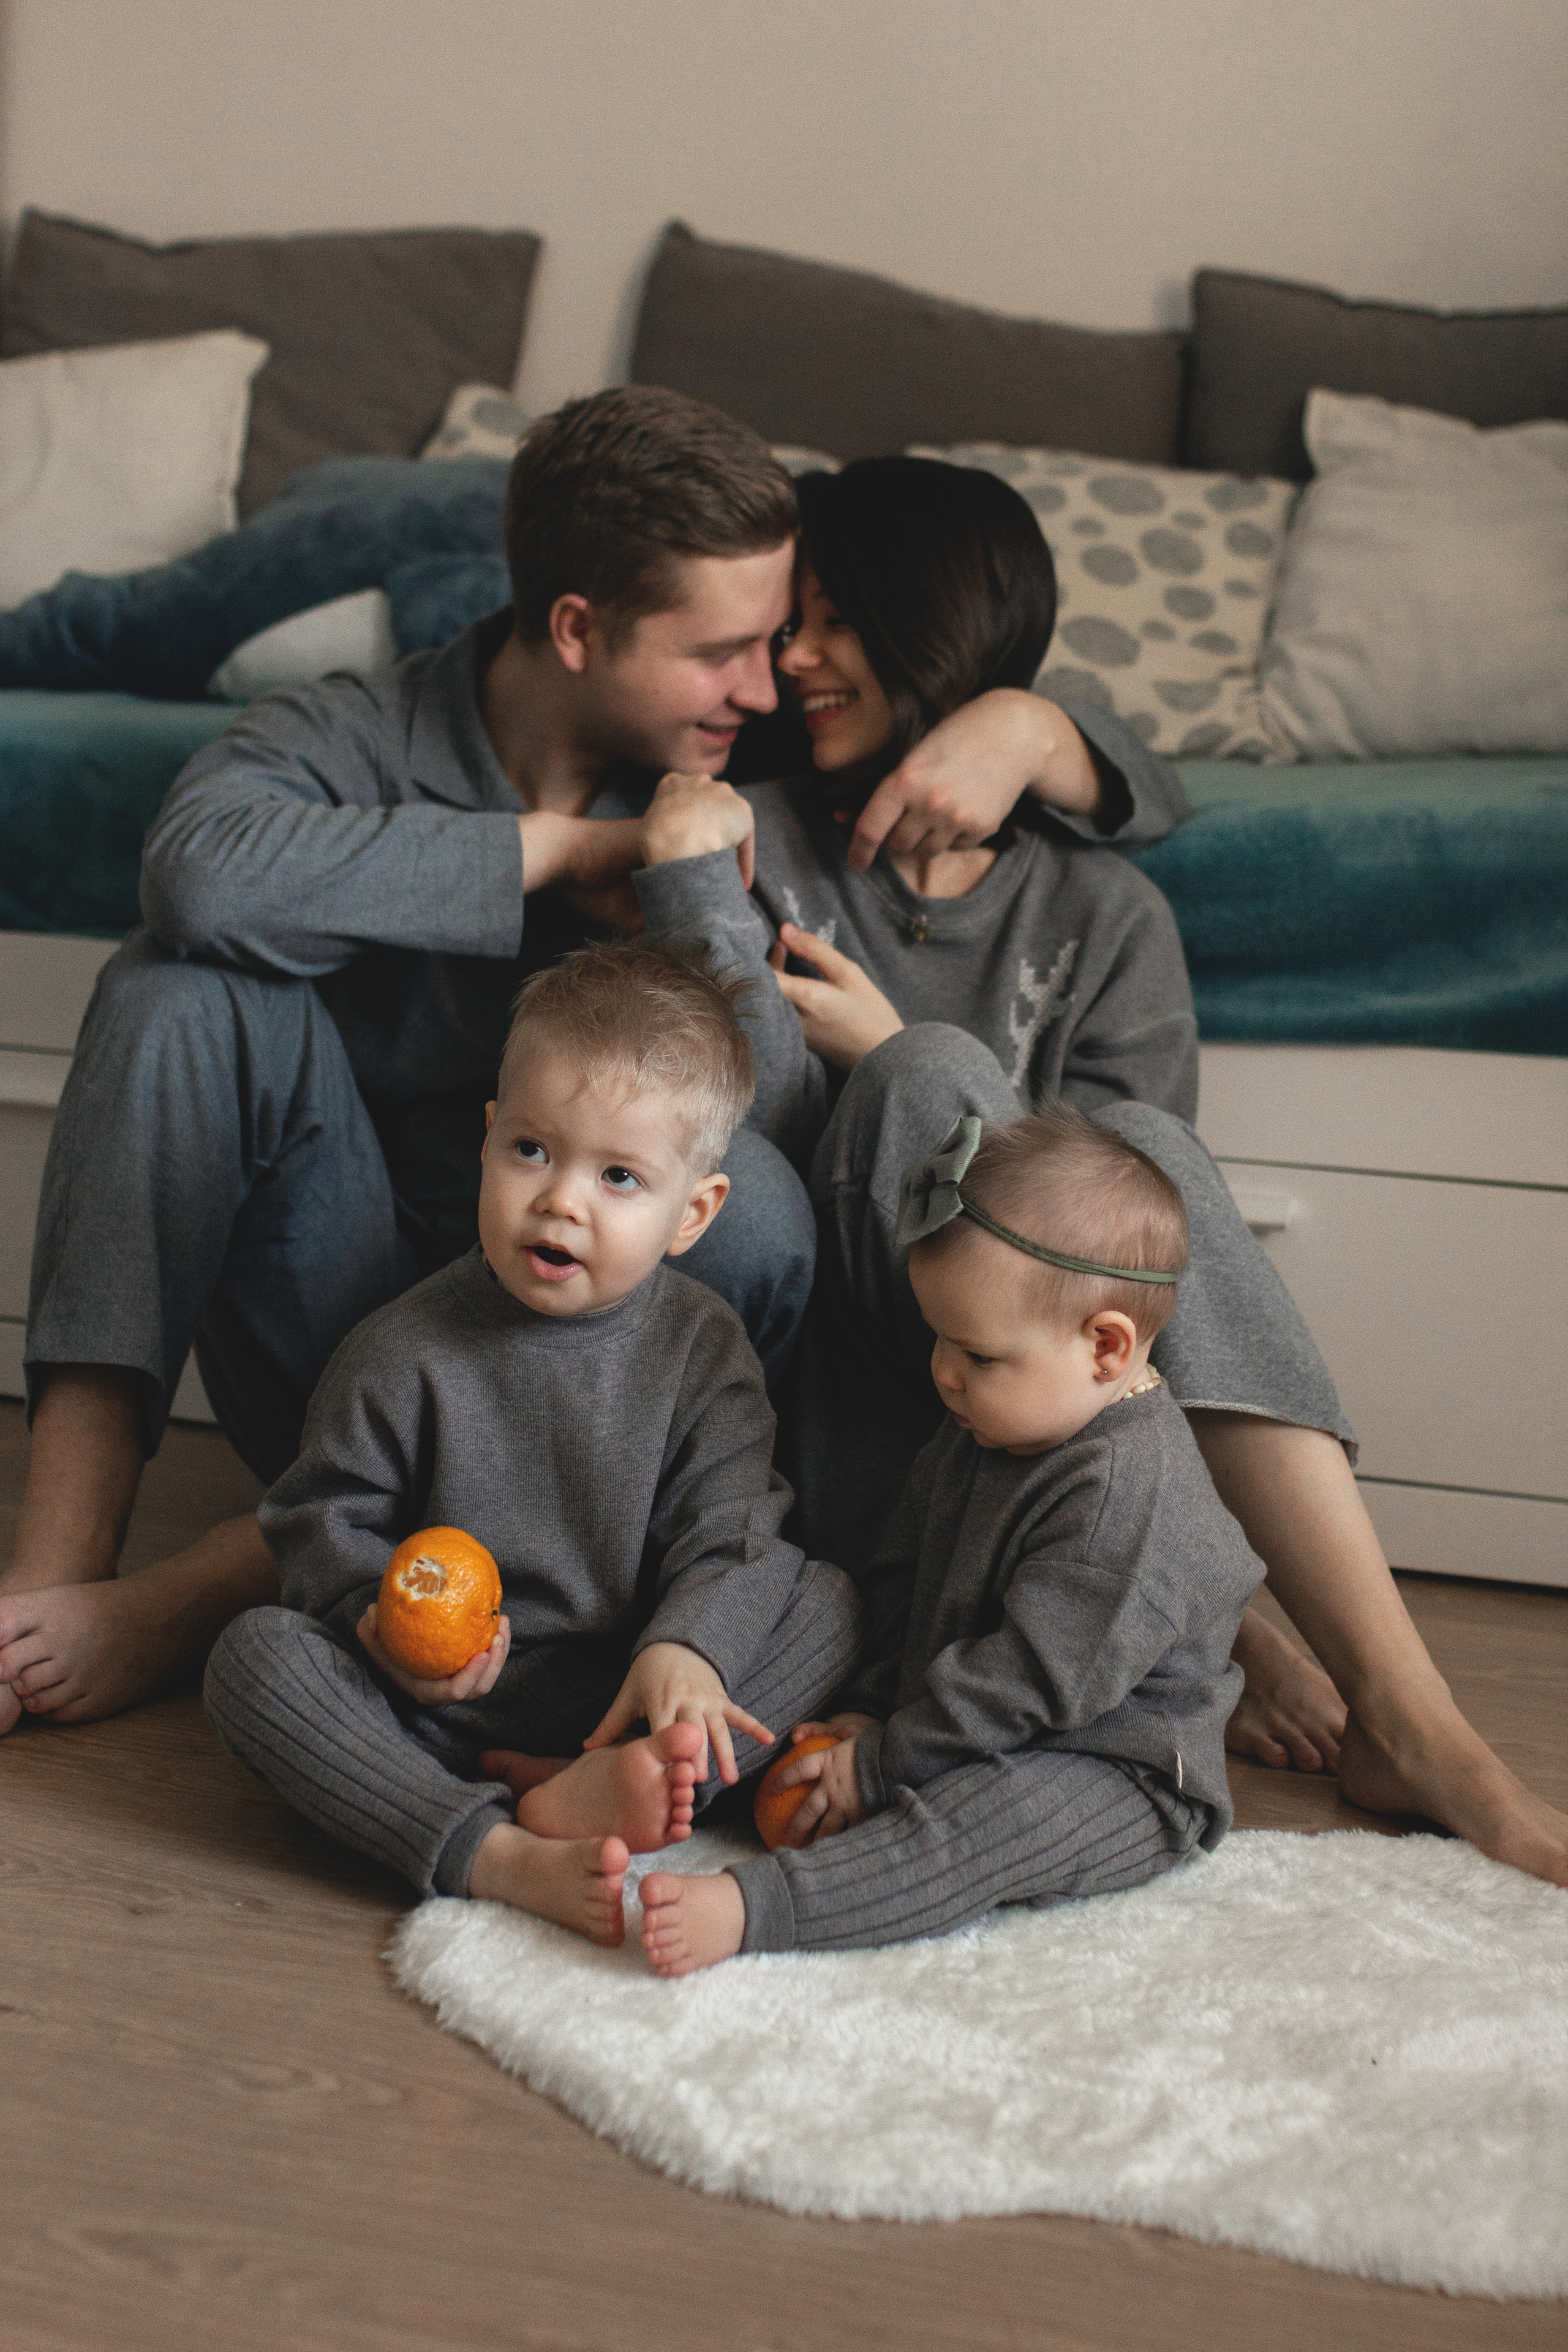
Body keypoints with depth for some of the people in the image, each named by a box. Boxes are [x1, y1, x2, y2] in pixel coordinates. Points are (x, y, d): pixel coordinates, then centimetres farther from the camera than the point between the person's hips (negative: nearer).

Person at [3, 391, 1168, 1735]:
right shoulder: (346, 744, -5)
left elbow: (1146, 798, 10)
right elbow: (205, 871, -31)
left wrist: (1028, 728, -13)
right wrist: (560, 850, -24)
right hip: (342, 1334, -1)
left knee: (753, 1209, -33)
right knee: (194, 984, -22)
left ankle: (190, 1599, -27)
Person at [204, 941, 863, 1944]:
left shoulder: (704, 1346, -2)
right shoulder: (405, 1351, -5)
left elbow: (727, 1531, -6)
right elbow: (325, 1517, 2)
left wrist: (684, 1647, -26)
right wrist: (381, 1620, -20)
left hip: (616, 1700, 1)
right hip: (434, 1703, 0)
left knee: (828, 1603, -17)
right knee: (254, 1654, -24)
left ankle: (590, 1789, -35)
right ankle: (498, 1855, -37)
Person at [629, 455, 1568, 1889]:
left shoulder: (1101, 912, 7)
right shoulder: (760, 845, 5)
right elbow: (754, 1134, -9)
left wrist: (891, 1054, -9)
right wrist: (692, 877, -18)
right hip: (828, 1410, -1)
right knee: (931, 1078, -24)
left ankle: (1402, 1704, -30)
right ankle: (1215, 1646, -24)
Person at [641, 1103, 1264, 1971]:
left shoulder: (1127, 1490, -25)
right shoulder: (985, 1431, 6)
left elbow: (1036, 1679, -27)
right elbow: (904, 1574, 15)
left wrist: (879, 1764, -22)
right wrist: (874, 1709, 1)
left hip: (1119, 1780, -10)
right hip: (974, 1744, 11)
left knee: (1002, 1813, -36)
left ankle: (746, 1908, -49)